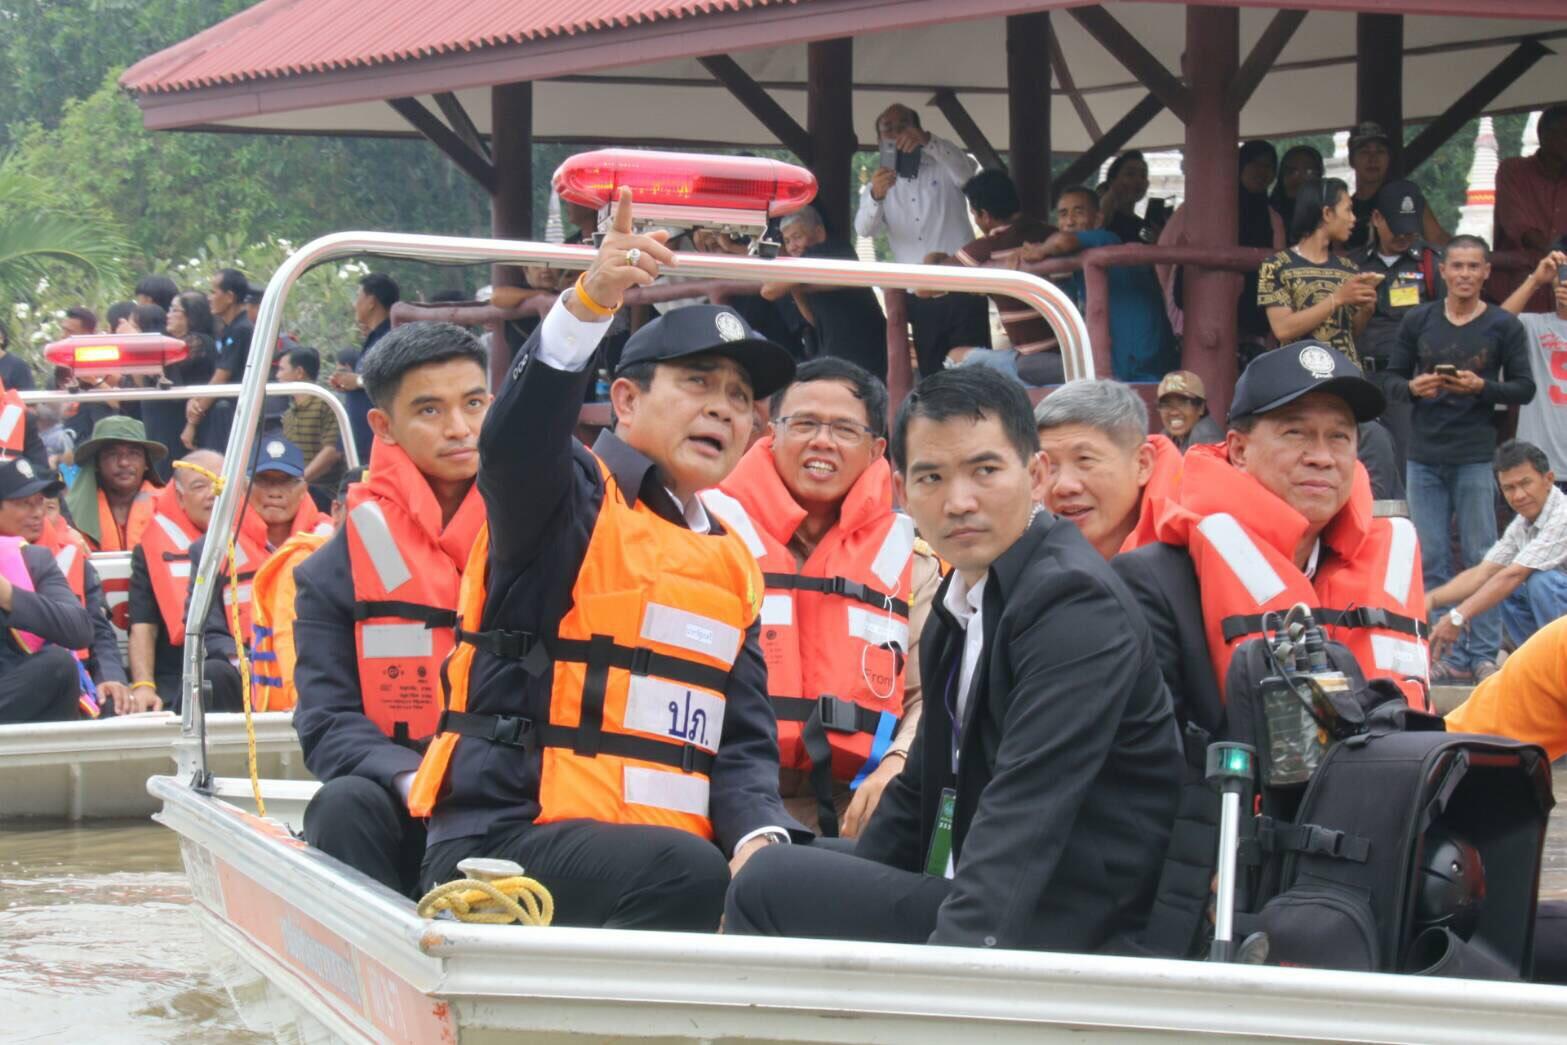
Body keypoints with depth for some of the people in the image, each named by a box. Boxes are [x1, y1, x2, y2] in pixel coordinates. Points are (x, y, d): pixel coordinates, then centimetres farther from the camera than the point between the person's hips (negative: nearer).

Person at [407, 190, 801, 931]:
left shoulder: (734, 565, 20)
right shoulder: (576, 502, 2)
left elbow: (743, 743, 13)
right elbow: (515, 442, -23)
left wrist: (759, 835, -10)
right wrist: (589, 303, -39)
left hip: (665, 850, 7)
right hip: (508, 837, -7)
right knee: (687, 873, -32)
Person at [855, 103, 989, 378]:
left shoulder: (943, 167, 6)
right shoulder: (879, 184, 11)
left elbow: (966, 169, -19)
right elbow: (864, 229, -8)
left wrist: (927, 141, -38)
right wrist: (875, 196, -32)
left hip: (962, 293, -3)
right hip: (919, 300, 3)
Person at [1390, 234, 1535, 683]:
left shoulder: (1504, 326, 3)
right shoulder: (1418, 321, 9)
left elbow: (1524, 388, 2)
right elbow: (1393, 377, 13)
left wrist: (1481, 387, -15)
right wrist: (1413, 388, -9)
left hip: (1476, 456, -3)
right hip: (1424, 456, 3)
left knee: (1481, 558, -1)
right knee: (1430, 559, 3)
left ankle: (1484, 654, 4)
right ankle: (1448, 656, 8)